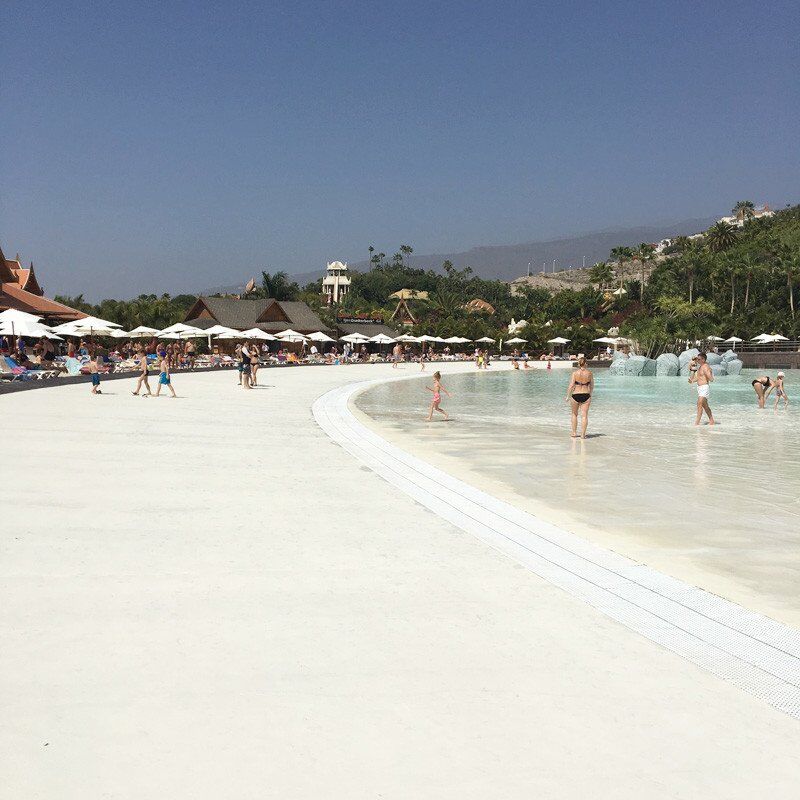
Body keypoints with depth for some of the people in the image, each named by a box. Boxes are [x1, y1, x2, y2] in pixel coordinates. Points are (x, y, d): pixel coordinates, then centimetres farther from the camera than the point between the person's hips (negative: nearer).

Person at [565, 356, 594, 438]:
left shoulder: (575, 373, -8)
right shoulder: (589, 373, -2)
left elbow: (571, 386, -11)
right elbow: (592, 386, 9)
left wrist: (568, 396, -1)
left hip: (575, 395, -1)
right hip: (586, 395, 1)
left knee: (574, 414, 17)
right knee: (584, 415, 5)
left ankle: (574, 433, 23)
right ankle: (583, 434, 4)